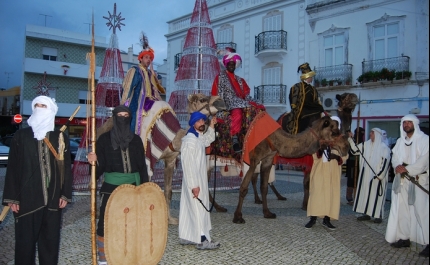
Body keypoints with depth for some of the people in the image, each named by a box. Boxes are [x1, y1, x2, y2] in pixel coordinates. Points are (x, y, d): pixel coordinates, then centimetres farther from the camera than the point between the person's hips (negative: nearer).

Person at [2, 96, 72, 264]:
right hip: (27, 198, -1)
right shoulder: (21, 136, 4)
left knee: (51, 241, 8)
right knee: (25, 241, 4)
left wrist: (65, 194, 1)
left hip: (53, 199, 1)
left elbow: (67, 167, 6)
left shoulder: (61, 137, 7)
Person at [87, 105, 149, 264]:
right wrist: (94, 161, -27)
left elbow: (142, 166, 10)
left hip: (133, 186, 3)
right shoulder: (105, 139, -1)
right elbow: (100, 166, -4)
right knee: (105, 224, -5)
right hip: (111, 187, -3)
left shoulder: (136, 140, 8)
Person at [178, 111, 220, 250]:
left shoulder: (199, 137, 9)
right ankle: (202, 240, 2)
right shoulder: (190, 140, -20)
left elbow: (208, 141, 34)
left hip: (198, 179, 10)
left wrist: (211, 127, 18)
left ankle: (185, 237, 22)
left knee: (188, 208, 13)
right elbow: (188, 164, -24)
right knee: (198, 209, -5)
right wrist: (194, 185, -25)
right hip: (194, 181, -10)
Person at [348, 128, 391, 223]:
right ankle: (366, 213, 16)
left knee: (376, 195, -1)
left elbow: (385, 162, -12)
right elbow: (355, 150, 9)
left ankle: (378, 215, 7)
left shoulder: (384, 148, -9)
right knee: (365, 193, 8)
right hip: (366, 175, 6)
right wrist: (350, 139, 0)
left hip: (376, 176, -6)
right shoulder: (366, 145, 8)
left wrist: (380, 175, -15)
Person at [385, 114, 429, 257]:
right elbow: (395, 158, 9)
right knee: (401, 209, 5)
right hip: (402, 180, 6)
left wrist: (407, 169, -19)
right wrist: (398, 166, -12)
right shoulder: (400, 141, 15)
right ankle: (404, 238, 13)